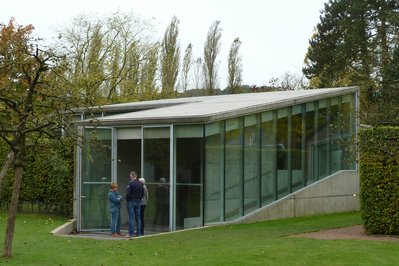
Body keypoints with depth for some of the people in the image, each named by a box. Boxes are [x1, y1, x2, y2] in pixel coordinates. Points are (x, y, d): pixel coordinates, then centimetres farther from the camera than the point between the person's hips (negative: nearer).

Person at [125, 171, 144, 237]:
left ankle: (131, 233, -6)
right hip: (138, 202, 6)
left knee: (131, 218, -5)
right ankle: (139, 233, 10)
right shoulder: (140, 184, 7)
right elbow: (142, 193, 11)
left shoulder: (130, 183, -13)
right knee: (138, 218, 9)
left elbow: (128, 193, -15)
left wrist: (127, 199, 0)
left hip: (131, 202, -6)